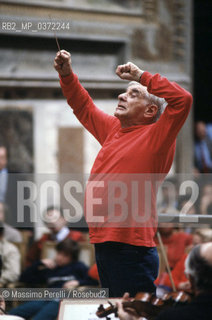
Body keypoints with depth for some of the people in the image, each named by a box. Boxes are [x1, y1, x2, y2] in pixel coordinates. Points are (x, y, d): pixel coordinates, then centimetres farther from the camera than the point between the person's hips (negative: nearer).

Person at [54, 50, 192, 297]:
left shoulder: (155, 136, -5)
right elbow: (84, 107, 33)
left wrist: (142, 76, -12)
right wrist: (66, 75, 20)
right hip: (102, 246, 8)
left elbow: (182, 100, -19)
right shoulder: (114, 129, 18)